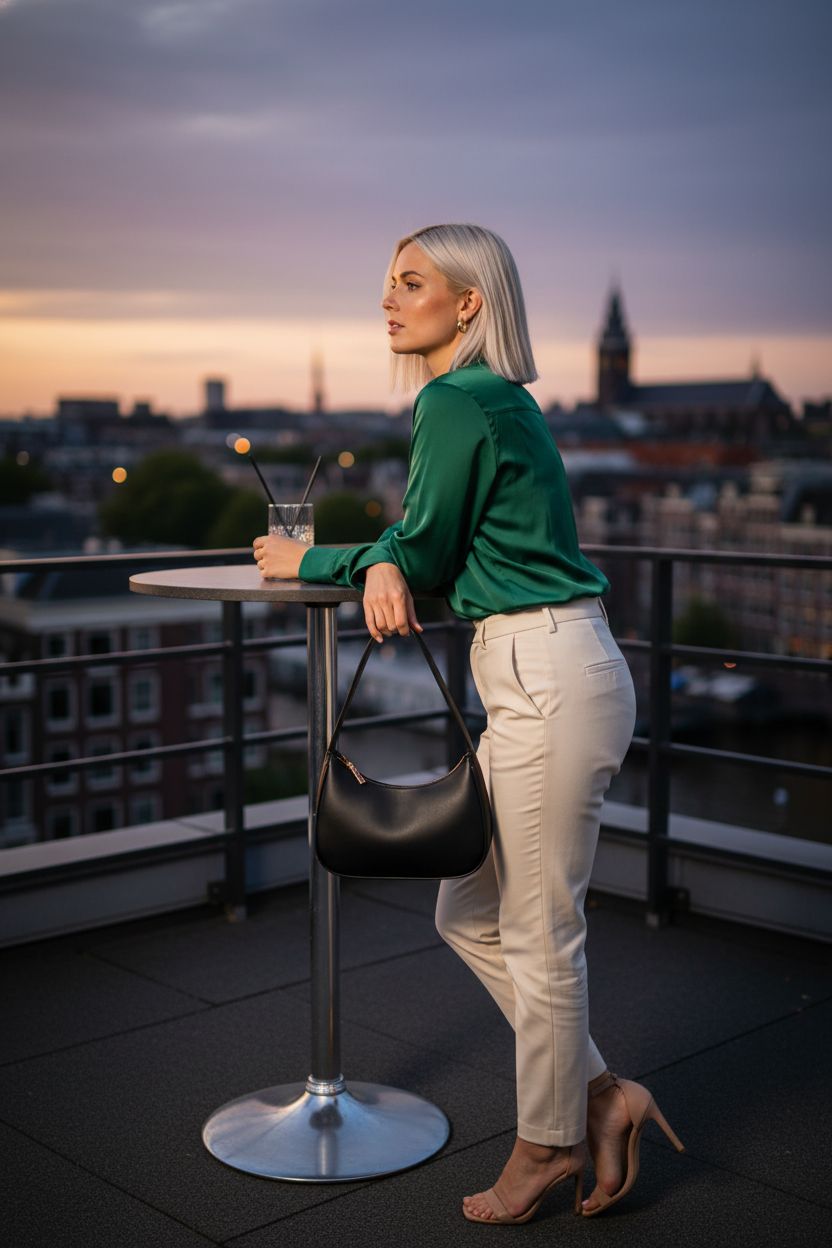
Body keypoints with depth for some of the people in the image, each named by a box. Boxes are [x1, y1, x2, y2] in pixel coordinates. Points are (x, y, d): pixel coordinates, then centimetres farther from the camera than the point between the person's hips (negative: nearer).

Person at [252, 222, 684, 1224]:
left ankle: (549, 1142, 21)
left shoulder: (455, 401, -11)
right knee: (470, 914, 16)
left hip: (548, 680, -10)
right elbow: (428, 543, 16)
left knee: (539, 933, 4)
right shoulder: (499, 399, 18)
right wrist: (385, 565, -8)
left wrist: (309, 561, 7)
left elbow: (427, 553, -8)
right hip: (540, 680, 10)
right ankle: (600, 1093, 25)